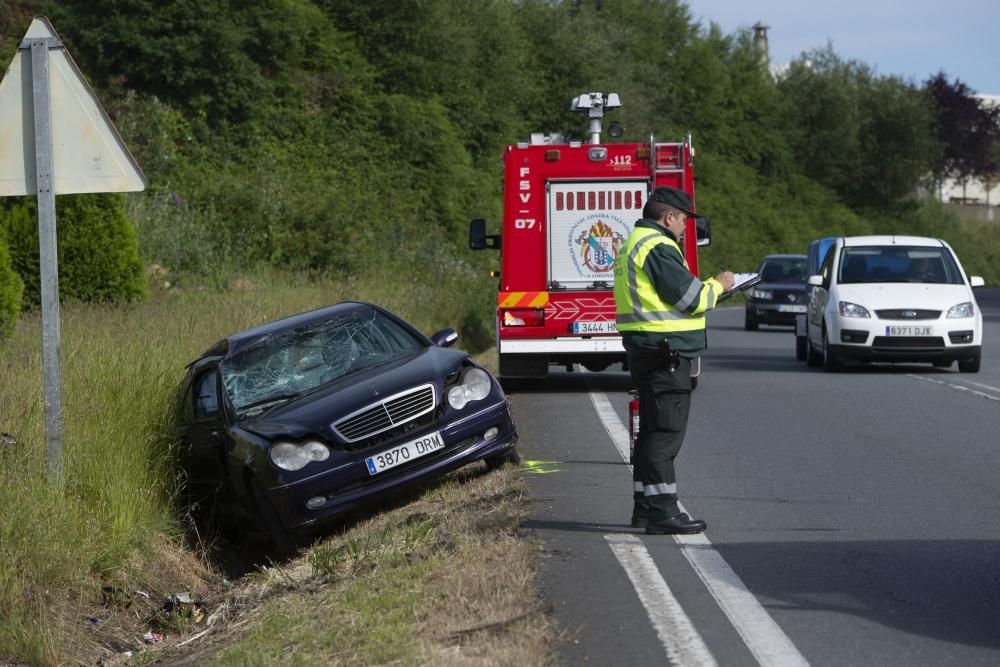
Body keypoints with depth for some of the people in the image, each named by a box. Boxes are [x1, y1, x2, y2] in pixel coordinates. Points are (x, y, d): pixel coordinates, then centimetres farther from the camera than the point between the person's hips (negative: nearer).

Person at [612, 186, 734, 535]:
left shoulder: (633, 244, 19)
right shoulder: (659, 247, -14)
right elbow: (691, 298, -17)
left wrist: (709, 288, 17)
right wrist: (718, 285, 1)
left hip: (644, 349, 11)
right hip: (665, 350, -11)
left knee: (653, 428, 16)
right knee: (666, 430, -10)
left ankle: (645, 505, 21)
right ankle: (661, 510, -11)